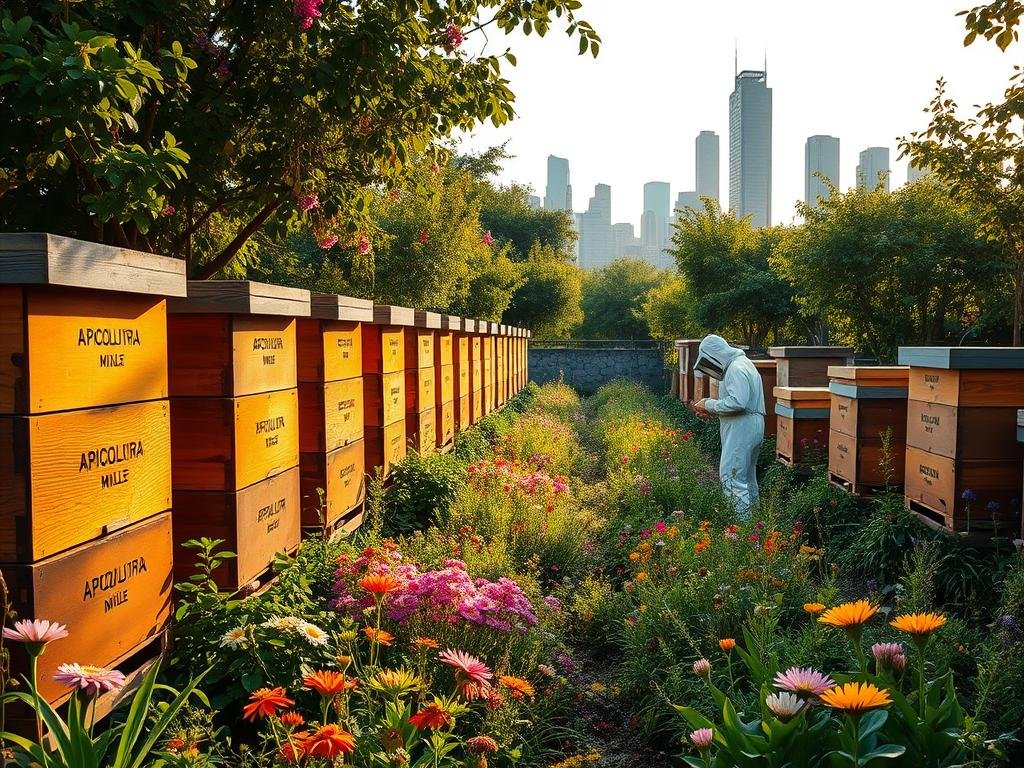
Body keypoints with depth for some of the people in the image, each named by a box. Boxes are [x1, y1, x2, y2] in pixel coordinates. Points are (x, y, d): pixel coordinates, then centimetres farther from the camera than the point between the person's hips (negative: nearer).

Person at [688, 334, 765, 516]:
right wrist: (712, 411, 11)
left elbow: (737, 402, -27)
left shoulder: (736, 369, -15)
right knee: (747, 476, 16)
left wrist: (710, 405, -14)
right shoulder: (743, 363, 18)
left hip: (742, 429, -11)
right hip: (751, 427, 11)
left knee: (731, 476, -11)